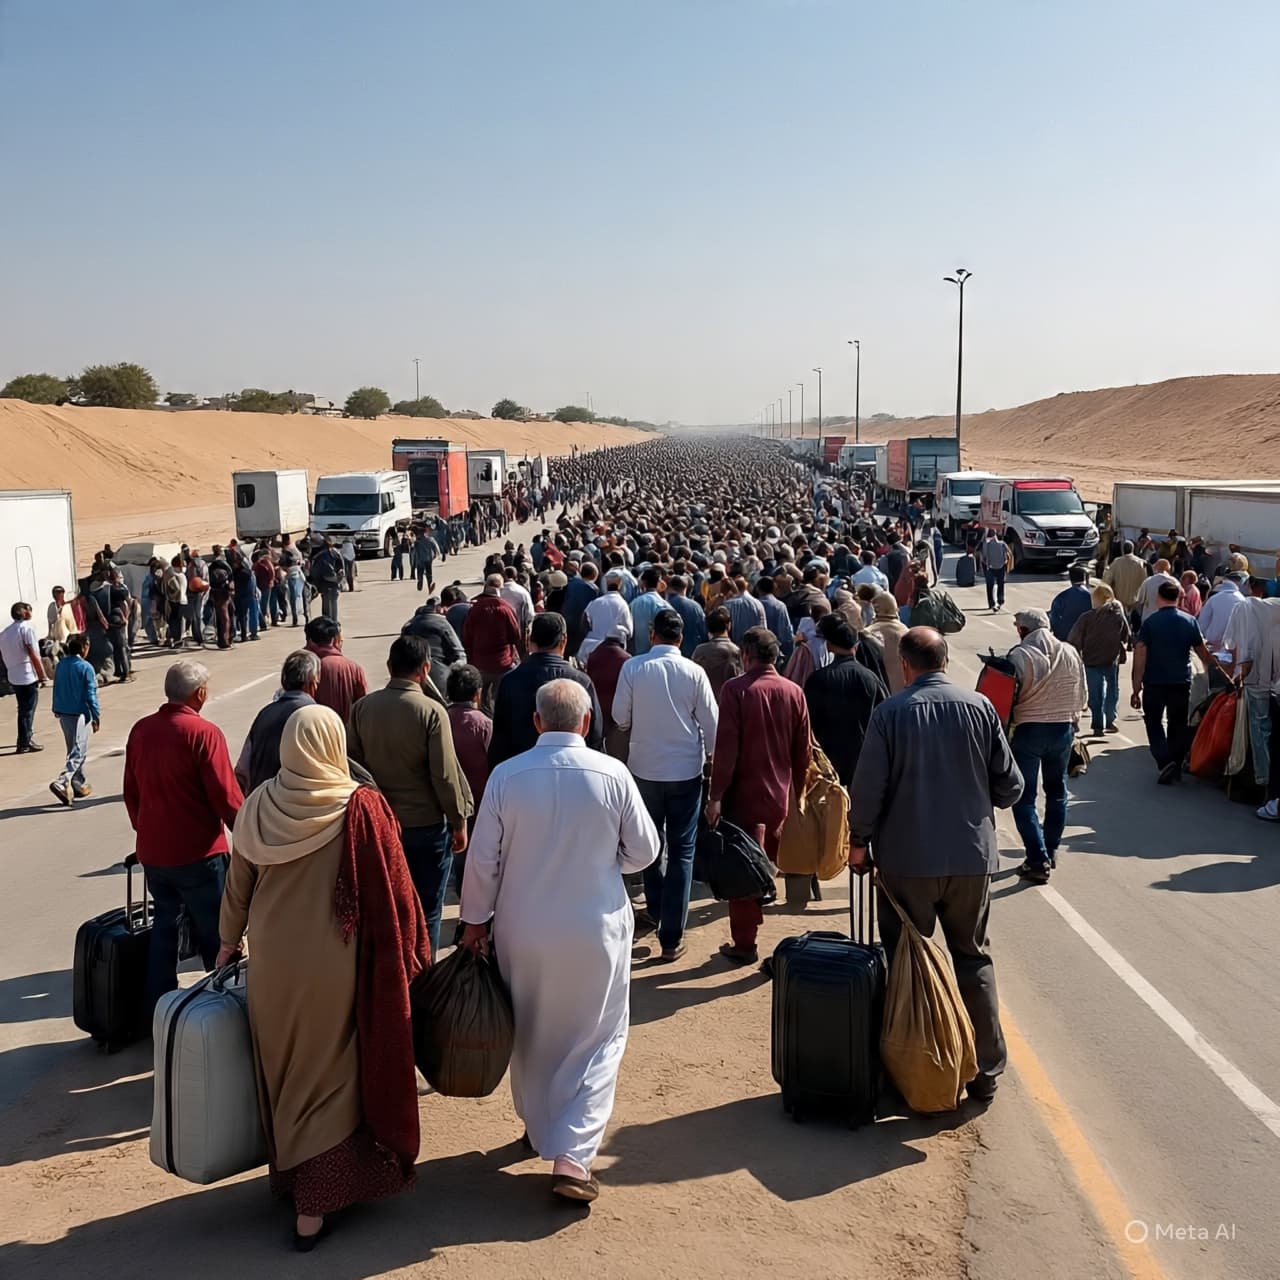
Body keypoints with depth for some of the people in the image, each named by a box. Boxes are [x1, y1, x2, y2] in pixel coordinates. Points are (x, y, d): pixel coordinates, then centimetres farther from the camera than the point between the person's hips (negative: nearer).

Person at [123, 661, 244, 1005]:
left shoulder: (141, 730, 2)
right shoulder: (204, 733, -17)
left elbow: (131, 792, 12)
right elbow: (227, 797, -16)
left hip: (152, 851, 6)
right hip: (197, 852, -6)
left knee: (163, 927, 17)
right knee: (216, 936, 7)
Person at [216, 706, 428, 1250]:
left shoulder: (258, 806, -5)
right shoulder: (361, 808, -15)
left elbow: (237, 884, 6)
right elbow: (392, 890, -12)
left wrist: (228, 941, 21)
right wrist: (407, 955, 0)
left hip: (274, 960, 4)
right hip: (337, 964, -4)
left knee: (285, 1068, 21)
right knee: (330, 1075, 9)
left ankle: (290, 1171, 37)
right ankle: (315, 1203, 12)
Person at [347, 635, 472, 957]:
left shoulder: (362, 707, -3)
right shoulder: (431, 711, -15)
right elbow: (445, 774, -15)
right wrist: (459, 822, -3)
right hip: (426, 824, -4)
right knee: (426, 910, 8)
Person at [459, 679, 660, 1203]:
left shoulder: (506, 776, -10)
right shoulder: (612, 775, -12)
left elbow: (483, 859, -5)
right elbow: (643, 851, -3)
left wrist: (474, 920, 8)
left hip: (523, 930, 2)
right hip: (596, 930, -2)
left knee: (531, 1033, 21)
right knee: (597, 1040, 9)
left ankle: (539, 1127, 39)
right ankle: (572, 1155, 0)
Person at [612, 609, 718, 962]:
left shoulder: (632, 668, -9)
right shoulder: (693, 672, -9)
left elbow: (620, 718, -3)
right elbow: (710, 722, -5)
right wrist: (712, 757, 11)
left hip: (645, 767, 1)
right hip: (686, 769, -1)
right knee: (681, 852, 5)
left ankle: (655, 910, 36)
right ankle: (671, 937, 5)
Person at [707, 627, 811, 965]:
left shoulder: (735, 689, -12)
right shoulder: (794, 692, 2)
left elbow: (726, 747, -17)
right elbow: (803, 751, 7)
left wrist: (715, 795, -14)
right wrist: (796, 789, 18)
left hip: (744, 794, -4)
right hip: (780, 794, 4)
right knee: (767, 863, 20)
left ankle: (744, 943, 5)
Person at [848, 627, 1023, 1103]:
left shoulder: (890, 713, -10)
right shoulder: (980, 707, -3)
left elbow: (868, 788, -10)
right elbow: (1010, 786, 1)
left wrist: (858, 840, 6)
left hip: (908, 859, -2)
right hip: (973, 854, 3)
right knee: (973, 959, 15)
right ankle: (986, 1072, 19)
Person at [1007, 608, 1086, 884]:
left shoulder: (1020, 655, -17)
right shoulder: (1070, 653, -1)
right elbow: (1081, 696, 6)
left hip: (1028, 730, -5)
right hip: (1063, 729, 5)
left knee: (1024, 797, 3)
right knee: (1056, 791, 21)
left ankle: (1038, 860, -4)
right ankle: (1051, 851, 32)